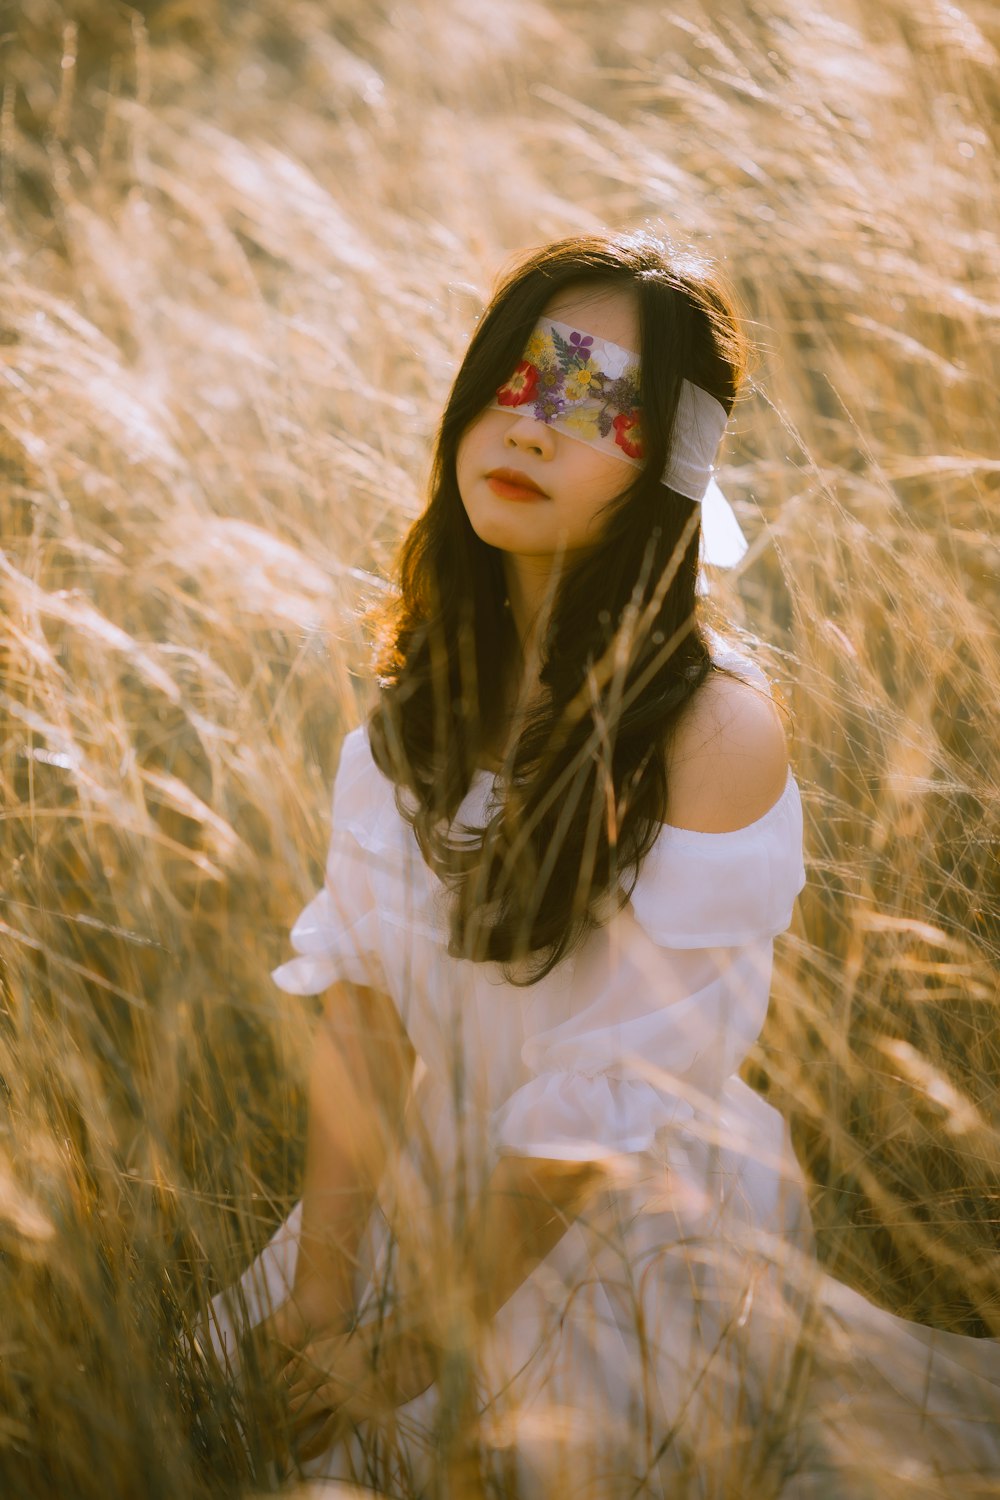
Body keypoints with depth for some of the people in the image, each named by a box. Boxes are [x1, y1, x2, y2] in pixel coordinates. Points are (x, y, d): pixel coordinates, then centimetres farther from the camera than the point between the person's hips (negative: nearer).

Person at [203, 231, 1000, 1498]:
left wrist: (423, 1342, -15)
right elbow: (362, 989, -7)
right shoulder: (438, 668, -6)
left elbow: (610, 1089, -23)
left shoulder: (715, 730, -27)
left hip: (639, 1233, -6)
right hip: (435, 1178, 6)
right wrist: (320, 1289, -11)